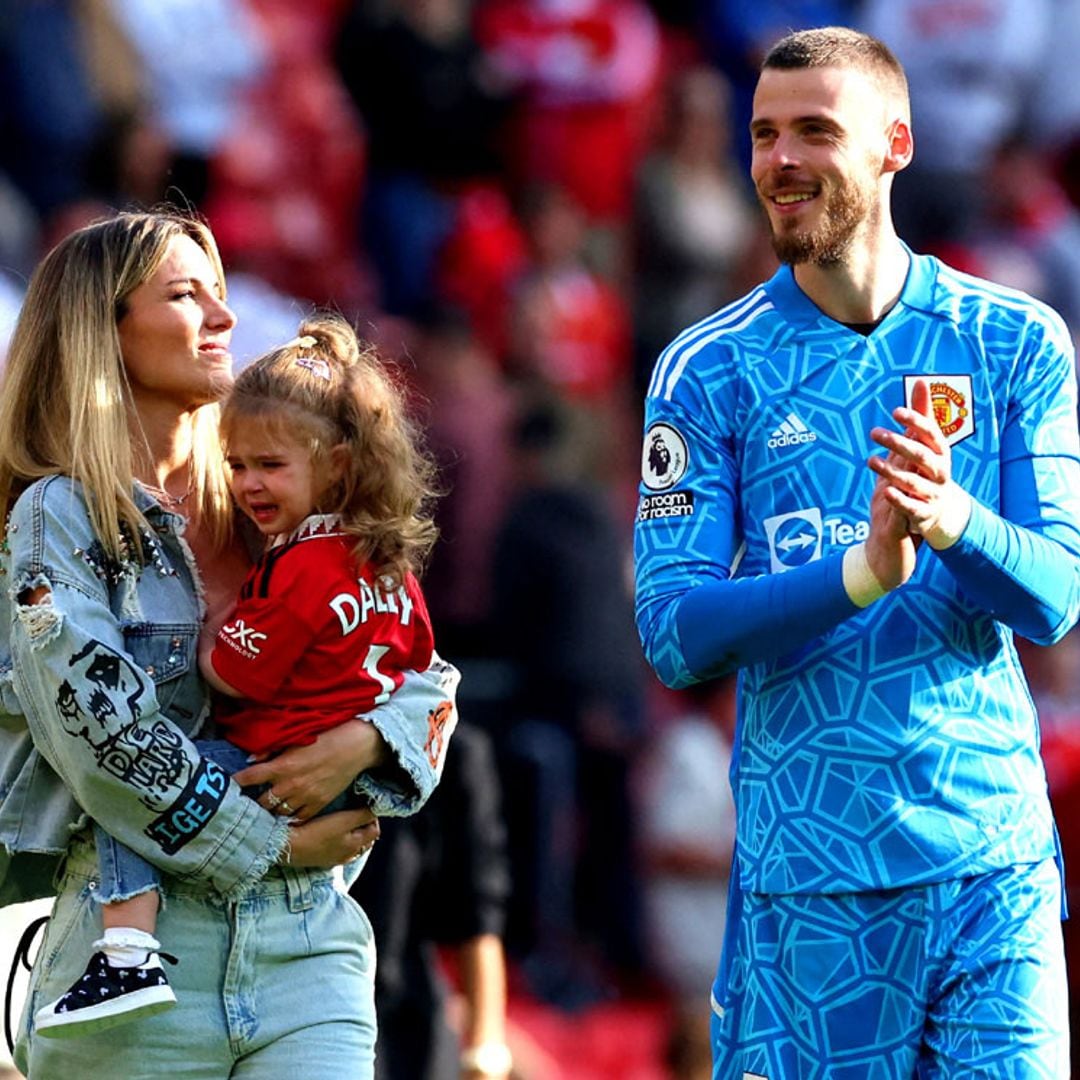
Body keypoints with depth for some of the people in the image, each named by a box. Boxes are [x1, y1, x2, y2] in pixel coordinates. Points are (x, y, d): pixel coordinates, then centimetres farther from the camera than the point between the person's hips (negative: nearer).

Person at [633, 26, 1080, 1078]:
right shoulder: (709, 370, 1)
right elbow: (674, 634, -7)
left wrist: (950, 518, -25)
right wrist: (862, 570, -23)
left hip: (994, 860, 1)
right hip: (809, 868, -1)